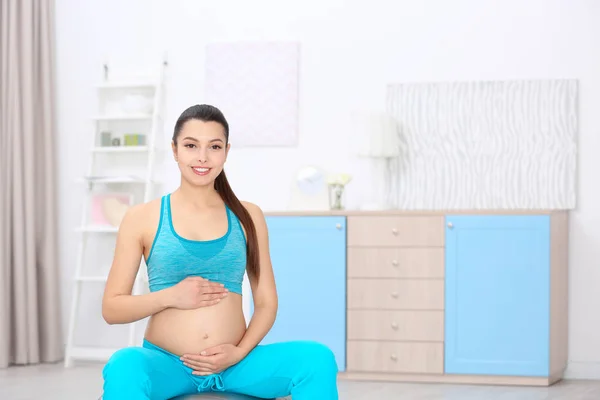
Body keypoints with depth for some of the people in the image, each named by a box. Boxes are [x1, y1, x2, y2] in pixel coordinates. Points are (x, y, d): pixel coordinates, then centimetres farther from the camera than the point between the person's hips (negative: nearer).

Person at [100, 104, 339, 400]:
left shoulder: (248, 217, 10)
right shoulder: (141, 218, 4)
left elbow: (266, 302, 9)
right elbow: (111, 308, 4)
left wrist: (239, 352, -9)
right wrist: (169, 297, -12)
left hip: (235, 363, 2)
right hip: (166, 364, -2)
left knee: (317, 358, -25)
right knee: (123, 367, -37)